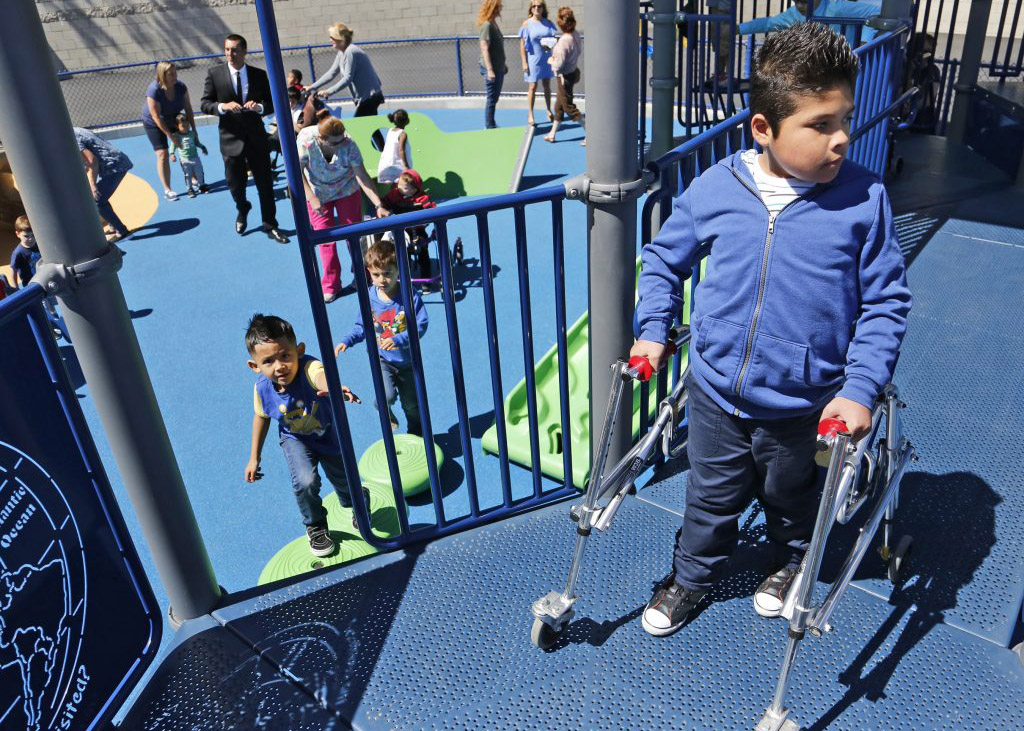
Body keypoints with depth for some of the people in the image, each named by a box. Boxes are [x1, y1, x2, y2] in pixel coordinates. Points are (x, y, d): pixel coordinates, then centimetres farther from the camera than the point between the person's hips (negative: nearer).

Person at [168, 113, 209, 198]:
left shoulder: (192, 133, 0)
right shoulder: (176, 136, -10)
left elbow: (197, 143, 15)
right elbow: (173, 146, -7)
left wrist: (203, 147, 5)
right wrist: (172, 154, -20)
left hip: (195, 157, 3)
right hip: (184, 160, -3)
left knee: (199, 173, 12)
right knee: (188, 175, 2)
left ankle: (202, 186, 30)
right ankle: (190, 189, 12)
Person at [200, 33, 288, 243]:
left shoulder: (259, 75, 1)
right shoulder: (214, 73, -2)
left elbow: (272, 104, 4)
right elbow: (205, 103, -2)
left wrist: (259, 106, -18)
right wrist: (223, 106, -21)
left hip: (256, 137, 0)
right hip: (231, 139, 0)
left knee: (265, 183, 3)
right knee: (236, 184, 12)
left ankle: (270, 225, 15)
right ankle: (242, 211, 43)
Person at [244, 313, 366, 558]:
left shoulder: (309, 368, -40)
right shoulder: (262, 388, -26)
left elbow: (321, 376, -67)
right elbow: (261, 417, -5)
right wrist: (254, 457, 4)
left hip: (329, 434, -1)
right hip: (296, 439, 1)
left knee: (345, 483, 14)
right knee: (305, 482, -22)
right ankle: (315, 527, 10)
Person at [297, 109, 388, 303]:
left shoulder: (349, 145, -28)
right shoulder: (306, 139, -28)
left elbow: (362, 176, -27)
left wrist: (379, 205, -33)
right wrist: (312, 198, -32)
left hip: (346, 191, 0)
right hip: (317, 194, 0)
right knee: (326, 240, 1)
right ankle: (330, 286, 15)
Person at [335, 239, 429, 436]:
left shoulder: (410, 296, -18)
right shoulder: (369, 298, -10)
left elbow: (421, 325, -19)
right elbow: (362, 327, 2)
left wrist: (398, 339, -34)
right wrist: (347, 341, -15)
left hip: (407, 360, 0)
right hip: (382, 359, 0)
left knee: (411, 405, 16)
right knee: (387, 395, -25)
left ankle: (416, 436, 45)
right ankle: (385, 411, 13)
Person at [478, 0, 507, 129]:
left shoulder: (493, 24, 12)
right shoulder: (486, 25, -15)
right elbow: (484, 49, -20)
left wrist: (503, 65, 23)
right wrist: (489, 70, -25)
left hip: (498, 68, 9)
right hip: (491, 69, -9)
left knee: (494, 98, 14)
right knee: (491, 99, -2)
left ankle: (491, 125, 23)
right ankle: (489, 127, 5)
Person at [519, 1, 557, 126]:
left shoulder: (548, 23, 3)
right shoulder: (527, 23, -6)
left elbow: (553, 39, 13)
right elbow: (522, 44, -7)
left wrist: (550, 43, -12)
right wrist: (524, 62, -12)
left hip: (546, 59, 4)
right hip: (533, 59, -4)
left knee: (547, 85, 13)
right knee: (532, 87, -1)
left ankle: (549, 111, 26)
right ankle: (531, 115, 7)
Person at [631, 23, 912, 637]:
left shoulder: (865, 199, -15)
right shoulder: (715, 188, -11)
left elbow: (886, 301, -9)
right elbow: (664, 258, 5)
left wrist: (861, 388, -16)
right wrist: (654, 331, -1)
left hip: (804, 405, -1)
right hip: (717, 393, 1)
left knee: (791, 496, 26)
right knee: (711, 496, 21)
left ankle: (793, 562, 58)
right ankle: (693, 575, 49)